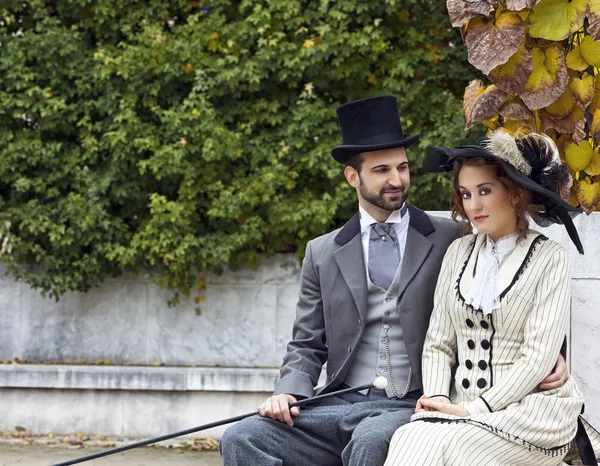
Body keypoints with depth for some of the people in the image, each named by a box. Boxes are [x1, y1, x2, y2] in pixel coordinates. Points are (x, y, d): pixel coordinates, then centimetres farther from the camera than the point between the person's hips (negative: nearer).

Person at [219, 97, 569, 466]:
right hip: (341, 404, 4)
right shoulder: (323, 254, 15)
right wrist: (289, 392, -5)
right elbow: (307, 346, 16)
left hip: (415, 407, -3)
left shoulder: (451, 240, 6)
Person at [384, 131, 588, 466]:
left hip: (529, 408, -4)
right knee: (410, 438, -30)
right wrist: (438, 399, -6)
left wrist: (475, 409, -14)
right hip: (460, 409, 4)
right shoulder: (459, 252, 14)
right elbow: (438, 344, 13)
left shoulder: (549, 259, -1)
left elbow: (538, 358, -8)